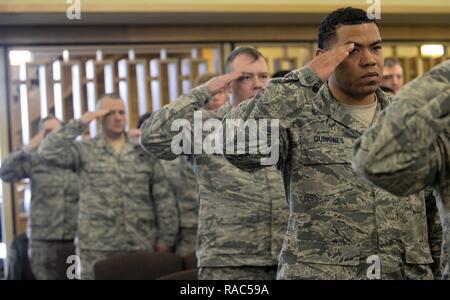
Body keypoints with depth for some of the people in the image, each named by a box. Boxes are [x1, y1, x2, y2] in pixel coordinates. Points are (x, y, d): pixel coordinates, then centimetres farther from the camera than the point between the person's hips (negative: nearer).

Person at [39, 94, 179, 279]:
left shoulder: (144, 151, 8)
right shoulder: (85, 151, 4)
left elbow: (163, 198, 8)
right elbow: (48, 151, -11)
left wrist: (165, 238, 4)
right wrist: (81, 122, -8)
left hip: (141, 246, 2)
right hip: (97, 248, -2)